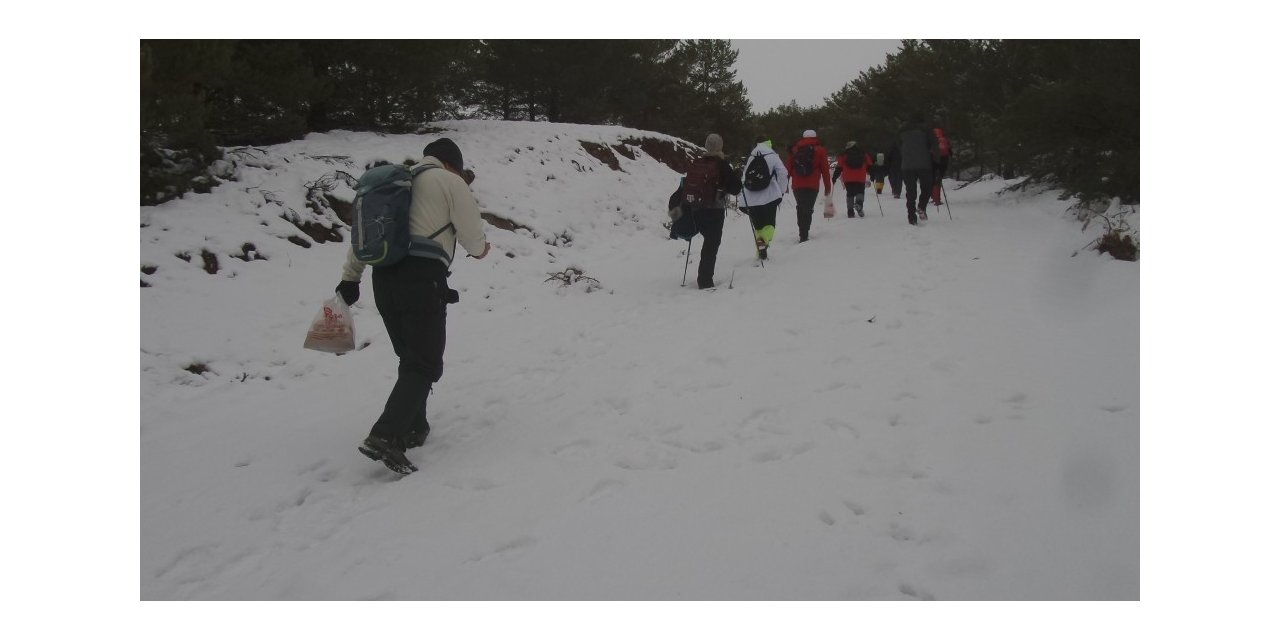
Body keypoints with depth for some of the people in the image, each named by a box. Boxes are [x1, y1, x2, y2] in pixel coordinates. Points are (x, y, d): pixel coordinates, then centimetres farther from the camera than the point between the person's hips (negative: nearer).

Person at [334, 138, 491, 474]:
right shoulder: (451, 182, 4)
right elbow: (472, 235, 2)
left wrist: (350, 277, 22)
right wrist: (481, 247, 25)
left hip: (384, 281, 7)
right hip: (422, 279, -7)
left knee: (411, 359, 21)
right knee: (425, 365, -6)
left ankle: (412, 428, 25)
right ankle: (384, 437, -19)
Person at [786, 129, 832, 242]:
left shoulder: (795, 149, 9)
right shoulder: (819, 150, 3)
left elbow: (788, 168, 9)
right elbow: (825, 169, 2)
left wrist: (789, 183, 19)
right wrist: (827, 186, 7)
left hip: (797, 185, 3)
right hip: (812, 186, -3)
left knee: (800, 208, 18)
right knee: (808, 209, -3)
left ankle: (803, 232, 22)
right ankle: (804, 235, -13)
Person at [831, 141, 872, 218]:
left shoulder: (843, 155, 8)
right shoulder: (864, 154, 12)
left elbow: (839, 168, 3)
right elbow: (869, 166, 12)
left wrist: (834, 177, 9)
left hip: (848, 179, 0)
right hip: (861, 179, 0)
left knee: (850, 194, 8)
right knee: (860, 192, 9)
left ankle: (850, 211, 0)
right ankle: (858, 204, -22)